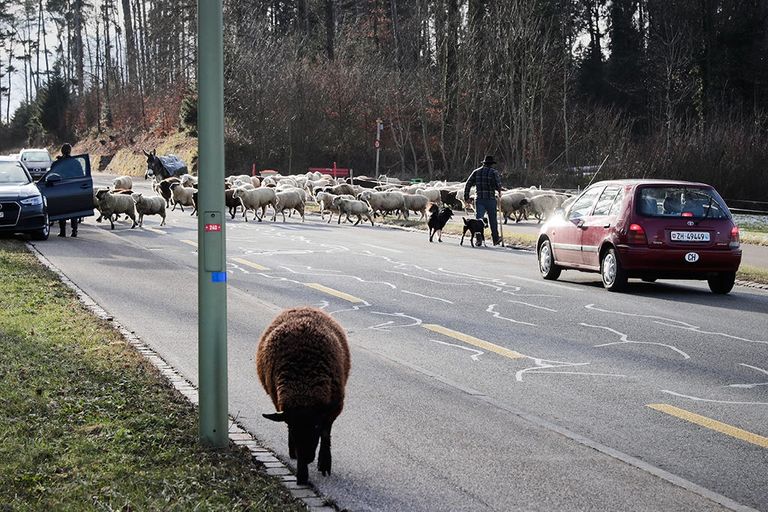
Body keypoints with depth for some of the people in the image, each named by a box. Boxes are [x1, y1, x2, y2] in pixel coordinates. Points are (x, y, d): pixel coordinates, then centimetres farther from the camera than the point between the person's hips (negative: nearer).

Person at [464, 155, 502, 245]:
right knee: (493, 220, 12)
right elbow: (498, 184, -13)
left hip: (479, 200, 2)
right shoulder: (493, 172, -2)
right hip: (490, 199, -2)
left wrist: (466, 197, 10)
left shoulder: (476, 172, 8)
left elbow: (468, 184, 5)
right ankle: (495, 239, 23)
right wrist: (499, 191, 9)